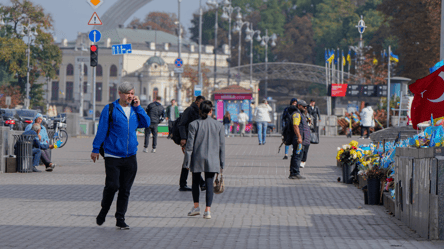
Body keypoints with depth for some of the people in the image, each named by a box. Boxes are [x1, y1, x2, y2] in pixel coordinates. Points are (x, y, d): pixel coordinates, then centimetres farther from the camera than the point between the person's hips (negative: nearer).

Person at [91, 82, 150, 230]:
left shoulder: (135, 109, 12)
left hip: (130, 156, 4)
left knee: (125, 190, 4)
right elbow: (101, 130, -1)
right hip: (112, 156, -4)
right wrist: (96, 149, -2)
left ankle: (120, 219, 10)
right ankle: (103, 212, 14)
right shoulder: (110, 109, -2)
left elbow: (146, 123, 6)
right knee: (112, 186, -11)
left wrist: (138, 107, -1)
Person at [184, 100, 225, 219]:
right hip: (212, 160, 1)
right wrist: (221, 163, 10)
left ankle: (196, 207, 17)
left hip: (197, 159, -1)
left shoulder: (194, 124, -5)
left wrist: (187, 161, 1)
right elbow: (221, 145, 3)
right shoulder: (218, 125, 0)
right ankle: (207, 210, -3)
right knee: (209, 184, 2)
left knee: (196, 182, 18)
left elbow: (190, 145, -5)